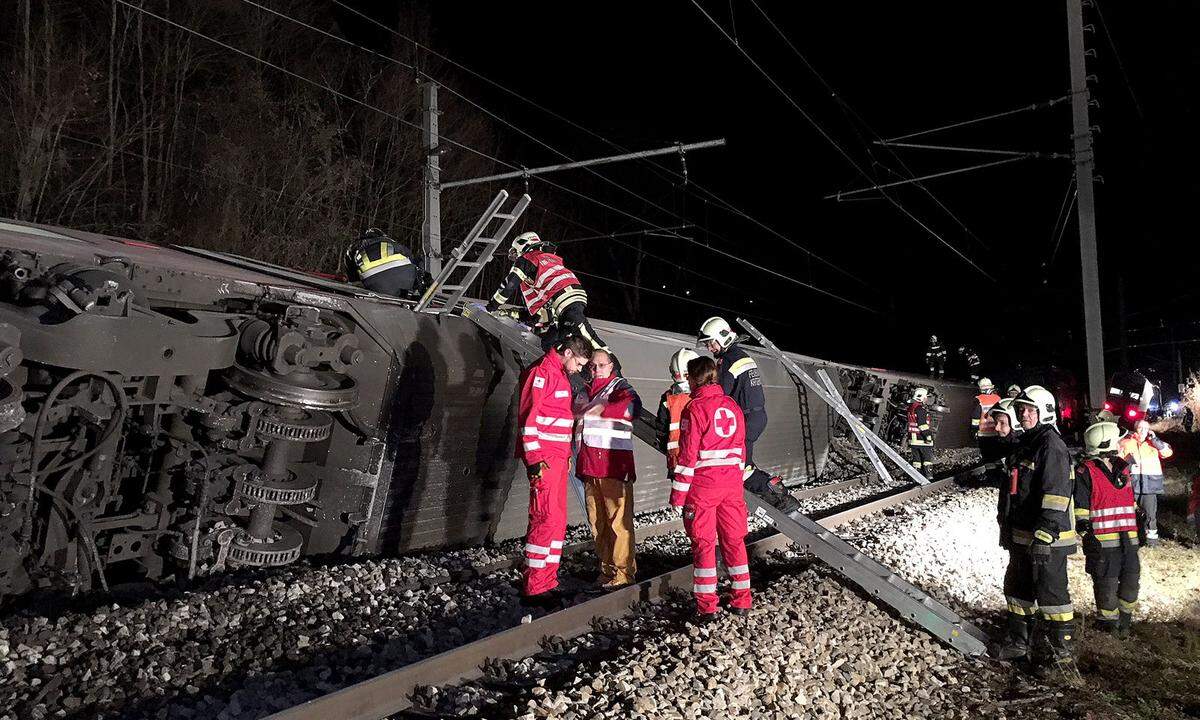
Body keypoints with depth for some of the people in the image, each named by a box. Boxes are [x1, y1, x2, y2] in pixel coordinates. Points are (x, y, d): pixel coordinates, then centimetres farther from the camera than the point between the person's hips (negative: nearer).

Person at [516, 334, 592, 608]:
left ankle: (547, 583, 18)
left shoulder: (560, 375, 20)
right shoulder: (542, 373, -11)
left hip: (558, 458, 10)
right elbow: (528, 417, -17)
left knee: (557, 520, 11)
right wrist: (534, 459, -20)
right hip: (543, 460, -10)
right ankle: (534, 589, -5)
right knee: (546, 519, -10)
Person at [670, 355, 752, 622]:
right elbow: (741, 447, 14)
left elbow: (688, 453, -13)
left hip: (703, 483, -5)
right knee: (734, 540, 13)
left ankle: (706, 606, 6)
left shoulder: (695, 408, -9)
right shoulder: (732, 405, 9)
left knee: (703, 543, 3)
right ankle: (741, 600, 20)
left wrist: (678, 493, -9)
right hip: (732, 482, 6)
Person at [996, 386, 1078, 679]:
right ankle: (1016, 644, 31)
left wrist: (1044, 534, -27)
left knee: (1051, 594, -4)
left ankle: (1063, 654, 6)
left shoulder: (1051, 445, -15)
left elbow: (1056, 495, -23)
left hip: (1047, 537, -10)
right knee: (1017, 589, 18)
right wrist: (1008, 527, 26)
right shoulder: (1025, 444, 16)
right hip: (1022, 535, 10)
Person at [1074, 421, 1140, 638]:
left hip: (1128, 538, 7)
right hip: (1102, 540, -7)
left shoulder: (1122, 468, 16)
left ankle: (1125, 619, 27)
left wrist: (1139, 518, 25)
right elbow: (1079, 507, -9)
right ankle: (1109, 622, 16)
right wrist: (1085, 532, -14)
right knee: (1106, 583, -1)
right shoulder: (1086, 472, -8)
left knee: (1131, 579, 9)